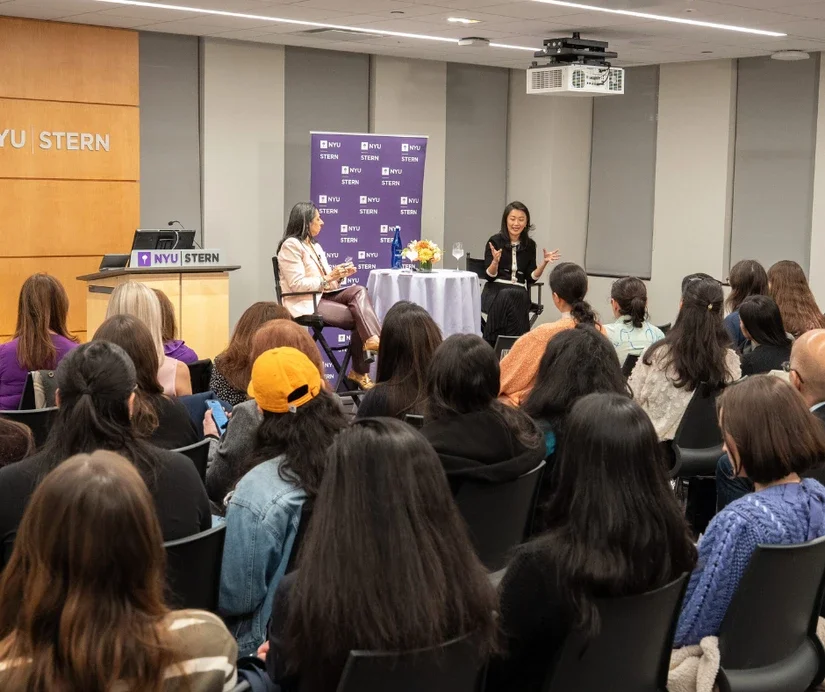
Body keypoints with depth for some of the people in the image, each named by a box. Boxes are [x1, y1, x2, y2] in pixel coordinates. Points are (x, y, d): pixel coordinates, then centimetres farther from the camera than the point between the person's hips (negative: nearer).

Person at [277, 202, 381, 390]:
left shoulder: (315, 246, 19)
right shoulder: (291, 246, -9)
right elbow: (297, 284, -18)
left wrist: (340, 274, -4)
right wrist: (329, 278, -18)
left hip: (323, 296, 8)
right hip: (305, 304, -8)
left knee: (359, 291, -19)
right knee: (358, 316, -20)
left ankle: (373, 339, -25)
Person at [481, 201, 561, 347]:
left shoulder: (529, 245, 10)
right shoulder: (495, 241, 0)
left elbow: (531, 278, 8)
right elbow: (490, 276, -4)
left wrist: (544, 263, -6)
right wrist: (495, 261, -23)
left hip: (520, 293, 2)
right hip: (496, 291, -2)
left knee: (512, 296, -35)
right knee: (507, 296, -37)